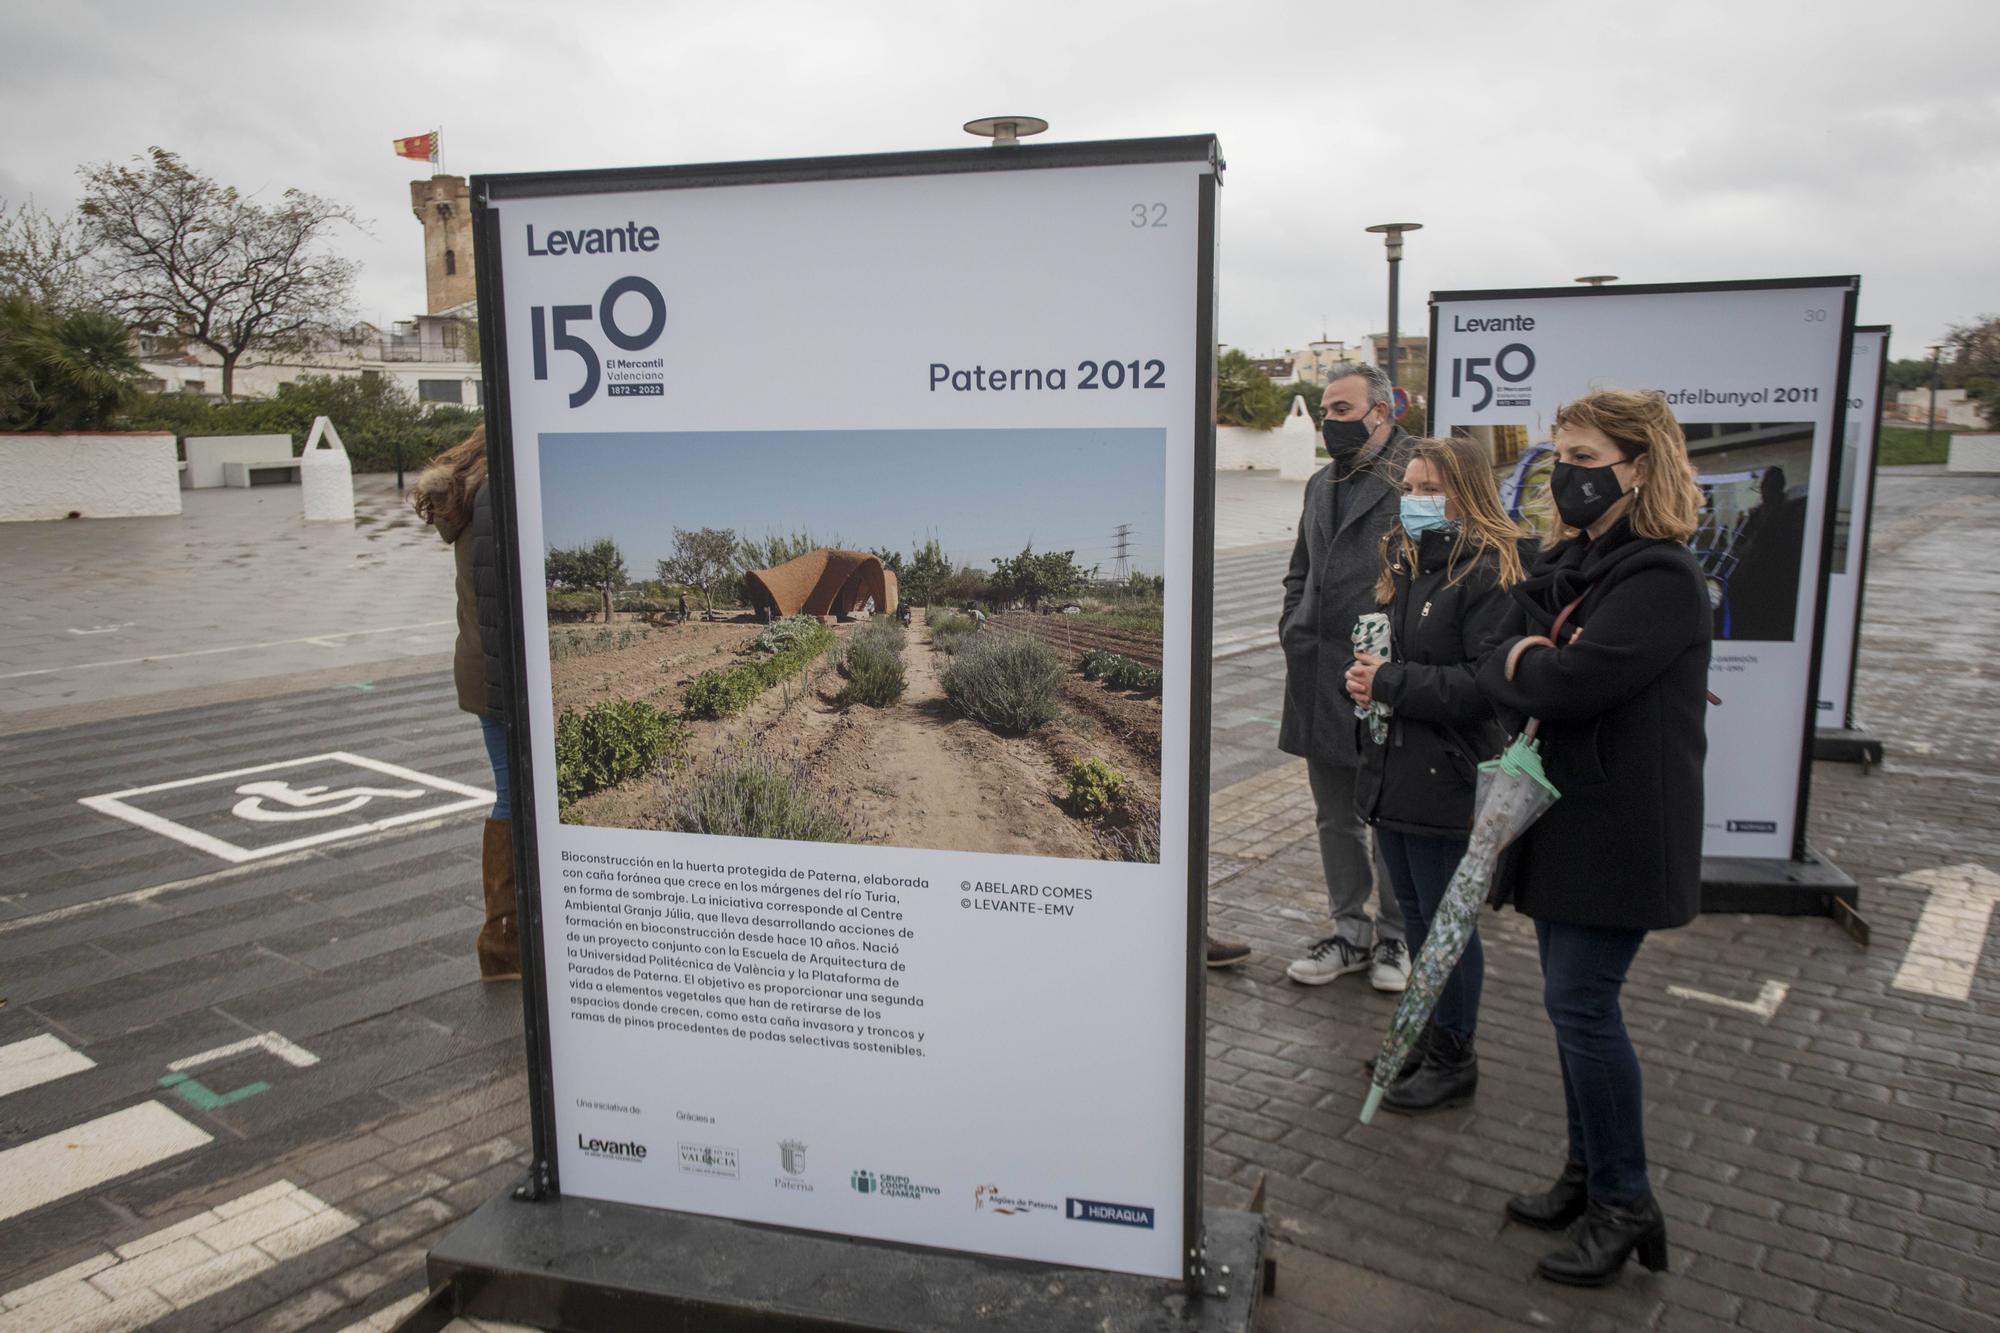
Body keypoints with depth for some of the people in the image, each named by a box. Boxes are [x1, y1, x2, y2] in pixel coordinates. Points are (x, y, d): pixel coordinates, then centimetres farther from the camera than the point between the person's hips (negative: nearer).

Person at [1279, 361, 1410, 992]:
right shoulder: (1322, 484, 17)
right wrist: (1293, 630, 10)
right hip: (1321, 679, 7)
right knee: (1335, 816, 14)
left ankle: (1395, 936, 22)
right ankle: (1351, 933, 28)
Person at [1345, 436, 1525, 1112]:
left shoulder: (1489, 570, -15)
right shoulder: (1402, 561, 11)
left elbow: (1486, 680, -23)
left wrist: (1390, 682, -19)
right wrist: (1364, 675, 0)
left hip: (1445, 779, -8)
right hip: (1390, 770, 8)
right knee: (1416, 916, 20)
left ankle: (1453, 1060, 22)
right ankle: (1428, 1036, 36)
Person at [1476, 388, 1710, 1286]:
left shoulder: (1662, 578, -17)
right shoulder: (1566, 563, 12)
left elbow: (1569, 683, -27)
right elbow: (1502, 660, 8)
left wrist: (1512, 662, -8)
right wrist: (1529, 660, -14)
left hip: (1620, 830, -8)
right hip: (1562, 813, 8)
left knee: (1581, 1003, -4)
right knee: (1574, 1001, 14)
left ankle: (1625, 1205, 13)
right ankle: (1589, 1174, 29)